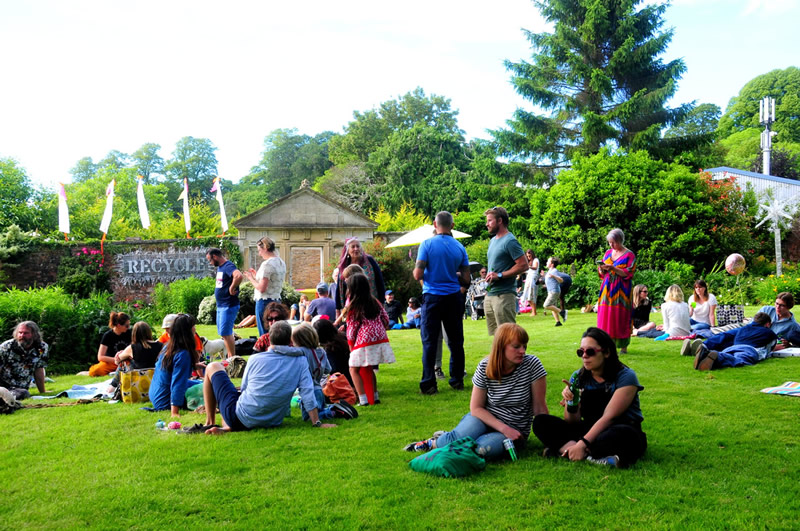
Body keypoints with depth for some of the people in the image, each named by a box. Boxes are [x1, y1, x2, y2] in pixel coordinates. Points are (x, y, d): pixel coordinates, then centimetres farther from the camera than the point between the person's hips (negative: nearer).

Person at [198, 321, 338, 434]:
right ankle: (226, 428, 8)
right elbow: (308, 395, -12)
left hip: (241, 418, -3)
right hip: (271, 423, 3)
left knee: (213, 368, 16)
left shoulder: (255, 359, -10)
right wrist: (317, 424, -6)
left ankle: (210, 423, 21)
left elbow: (244, 389, 4)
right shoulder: (301, 361, -7)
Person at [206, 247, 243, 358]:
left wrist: (232, 288, -25)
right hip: (220, 306, 10)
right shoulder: (219, 267, 14)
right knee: (223, 333, 14)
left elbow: (238, 276, -37)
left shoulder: (228, 266, -16)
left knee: (226, 333, -9)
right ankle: (230, 357, 22)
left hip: (228, 306, -10)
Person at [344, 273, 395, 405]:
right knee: (368, 369, 22)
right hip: (380, 339, 6)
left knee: (354, 369, 4)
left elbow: (352, 328, -4)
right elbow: (386, 320, 12)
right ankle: (374, 397, 24)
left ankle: (363, 399, -7)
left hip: (364, 341, -6)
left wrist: (350, 344, 7)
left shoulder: (352, 307, -7)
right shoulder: (375, 302, 8)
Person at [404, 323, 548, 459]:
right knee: (460, 438, -31)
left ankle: (434, 444, -5)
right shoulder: (485, 367, -10)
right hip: (485, 418, 1)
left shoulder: (532, 364, -15)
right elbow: (476, 408, -7)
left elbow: (539, 408, -9)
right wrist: (504, 428, -19)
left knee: (481, 449, -32)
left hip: (515, 431, -1)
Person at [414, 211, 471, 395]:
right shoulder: (459, 247, 4)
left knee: (429, 342, 1)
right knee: (455, 341, 11)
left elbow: (417, 274, -13)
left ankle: (429, 384, -1)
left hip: (433, 297, -3)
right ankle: (457, 380, 17)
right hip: (454, 297, 3)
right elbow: (466, 279, 4)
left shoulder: (427, 244, -8)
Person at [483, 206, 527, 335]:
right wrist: (489, 276, 11)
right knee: (495, 335, 12)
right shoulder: (493, 241, 18)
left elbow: (523, 265, -17)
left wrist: (500, 275, -18)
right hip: (489, 295, 9)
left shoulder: (510, 241, -10)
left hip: (504, 295, -9)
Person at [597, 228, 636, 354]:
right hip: (607, 290, 5)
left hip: (621, 291, -5)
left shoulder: (629, 255, -2)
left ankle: (623, 346, 3)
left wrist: (613, 268, -19)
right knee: (605, 317, -1)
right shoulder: (608, 253, 14)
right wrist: (602, 269, -6)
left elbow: (628, 274, -10)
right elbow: (602, 274, 16)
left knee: (621, 318, -4)